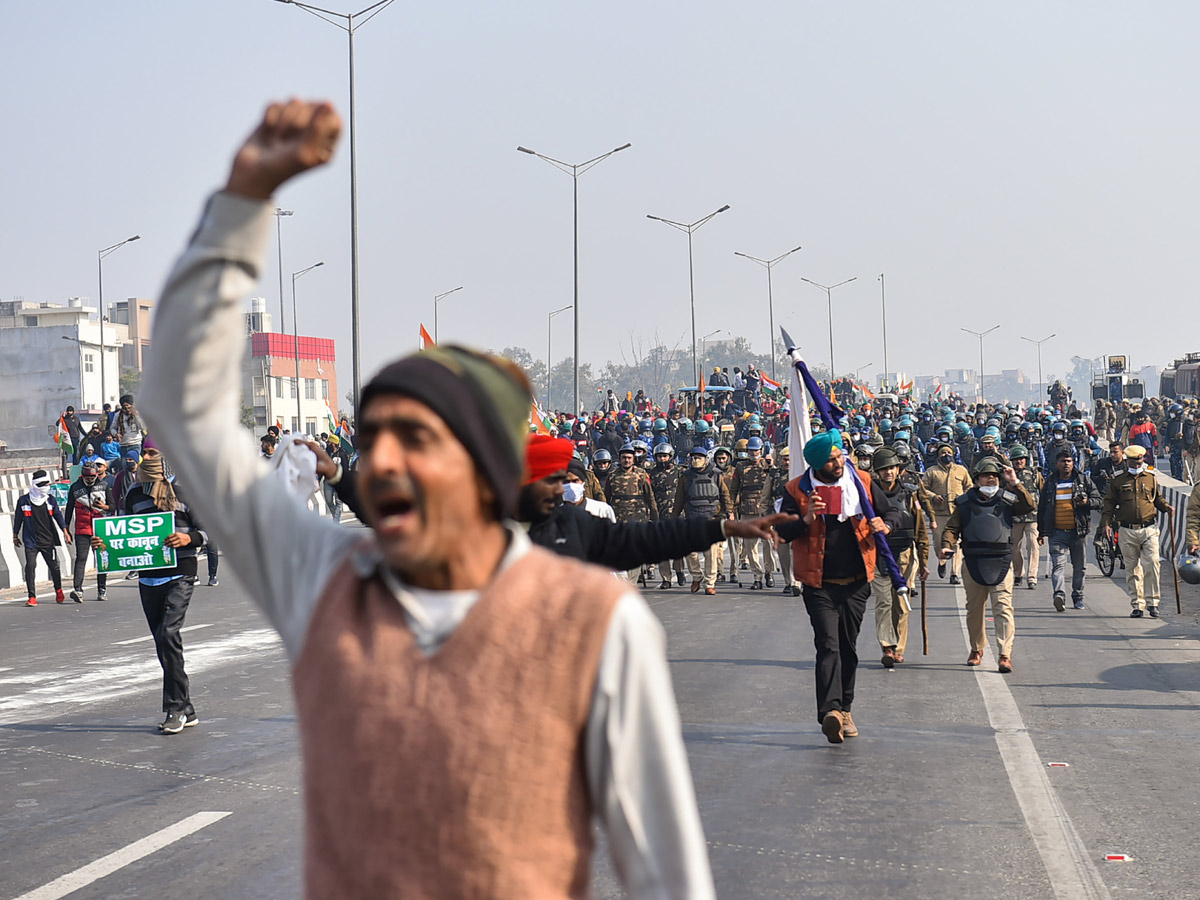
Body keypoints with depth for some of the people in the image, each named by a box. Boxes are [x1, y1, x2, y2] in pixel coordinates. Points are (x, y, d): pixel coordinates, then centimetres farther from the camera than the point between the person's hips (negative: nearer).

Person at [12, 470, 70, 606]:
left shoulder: (51, 500, 5)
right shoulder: (23, 500, 0)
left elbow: (58, 515, 12)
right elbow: (18, 518, 9)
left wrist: (65, 531, 5)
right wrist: (15, 536, 15)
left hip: (48, 540, 2)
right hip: (31, 541, -2)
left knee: (54, 566, 5)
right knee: (30, 566, -12)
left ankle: (58, 591, 30)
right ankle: (32, 597, -7)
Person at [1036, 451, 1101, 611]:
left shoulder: (1084, 480, 7)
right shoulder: (1050, 483, 11)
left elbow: (1098, 500, 8)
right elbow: (1041, 509, 18)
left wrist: (1087, 502, -15)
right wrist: (1041, 532, 15)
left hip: (1078, 531, 0)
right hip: (1057, 532, 0)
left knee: (1079, 566, 8)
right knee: (1058, 564, -16)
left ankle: (1078, 597, 20)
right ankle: (1059, 595, -29)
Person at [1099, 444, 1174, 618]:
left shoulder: (1151, 478, 10)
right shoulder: (1117, 480, 5)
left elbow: (1158, 498, 21)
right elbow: (1109, 503, 6)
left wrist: (1166, 506, 1)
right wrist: (1106, 523, -5)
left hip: (1149, 529, 0)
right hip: (1127, 532, 0)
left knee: (1152, 565, -11)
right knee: (1132, 570, 4)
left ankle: (1152, 601, -2)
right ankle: (1137, 605, 10)